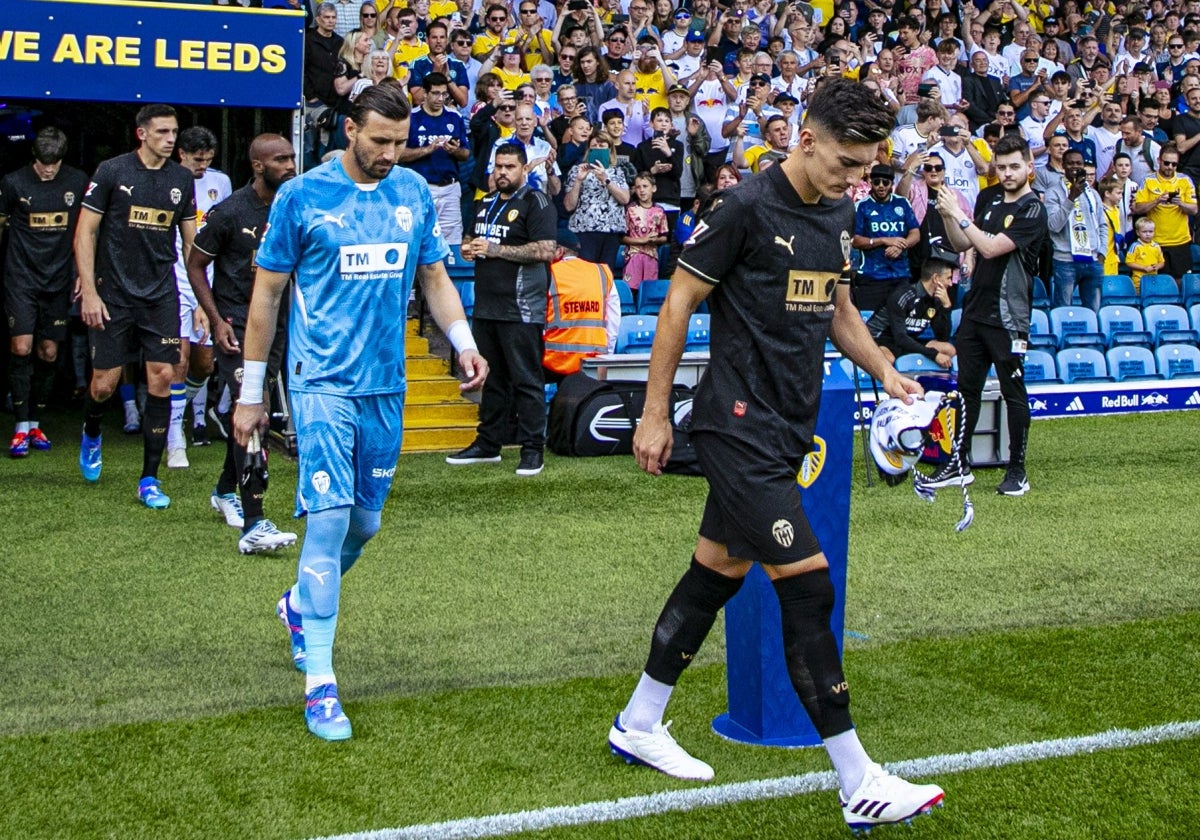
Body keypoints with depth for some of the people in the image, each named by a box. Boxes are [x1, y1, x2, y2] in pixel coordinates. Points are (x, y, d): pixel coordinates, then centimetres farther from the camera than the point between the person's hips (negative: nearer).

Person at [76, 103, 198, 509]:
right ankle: (91, 435, 36)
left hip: (162, 294, 3)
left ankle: (149, 479, 4)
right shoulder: (112, 171, -4)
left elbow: (191, 241, 13)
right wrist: (89, 291, -9)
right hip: (114, 293, -2)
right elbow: (85, 232, -2)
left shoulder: (182, 179, 7)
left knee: (161, 378, -5)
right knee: (104, 382, 0)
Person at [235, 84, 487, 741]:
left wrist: (463, 342, -2)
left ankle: (301, 604, 42)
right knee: (330, 516, -13)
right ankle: (319, 682, -7)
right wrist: (250, 393, 1)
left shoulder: (414, 192, 6)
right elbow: (266, 294, 1)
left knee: (364, 523, 12)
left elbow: (434, 277, 16)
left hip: (386, 385, 5)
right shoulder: (302, 195, -5)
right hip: (322, 383, -5)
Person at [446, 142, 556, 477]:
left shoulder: (535, 202, -7)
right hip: (486, 307, 8)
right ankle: (488, 444, 22)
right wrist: (468, 249, 7)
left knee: (526, 380, -5)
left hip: (521, 308, -8)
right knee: (491, 379, 14)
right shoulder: (485, 203, 18)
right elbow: (474, 240, 33)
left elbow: (545, 250, -18)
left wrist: (494, 250, -16)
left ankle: (532, 449, 0)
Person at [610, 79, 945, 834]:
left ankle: (638, 727, 31)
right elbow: (679, 302, -10)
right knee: (808, 588, -11)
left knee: (717, 573, 15)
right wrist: (655, 414, -9)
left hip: (786, 431, 9)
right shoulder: (748, 207, -14)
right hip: (738, 428, -9)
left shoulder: (838, 212, 10)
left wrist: (886, 373, 9)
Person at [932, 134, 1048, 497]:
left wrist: (959, 213, -15)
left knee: (1013, 392, 1)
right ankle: (960, 465, 18)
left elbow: (991, 248, -19)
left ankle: (1017, 471, 9)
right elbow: (963, 244, 14)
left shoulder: (1033, 211, -11)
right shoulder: (988, 198, 11)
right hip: (975, 309, 7)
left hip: (1007, 317, -7)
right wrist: (948, 217, -4)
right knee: (967, 389, 10)